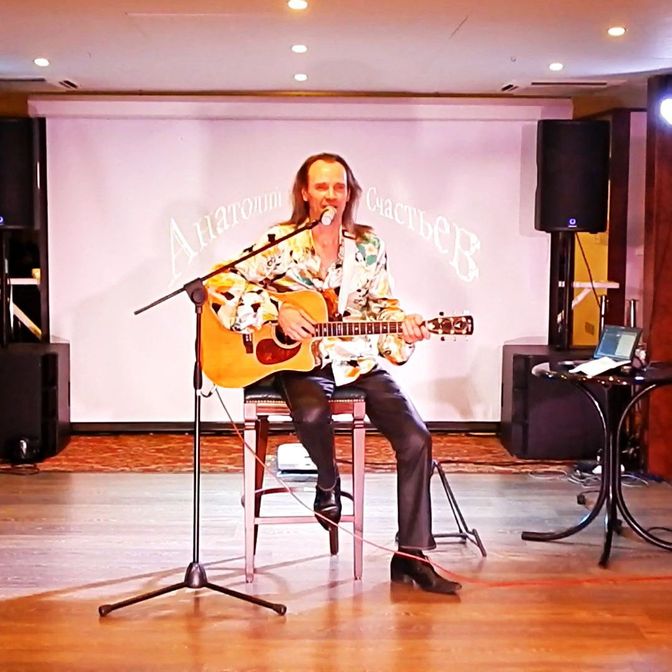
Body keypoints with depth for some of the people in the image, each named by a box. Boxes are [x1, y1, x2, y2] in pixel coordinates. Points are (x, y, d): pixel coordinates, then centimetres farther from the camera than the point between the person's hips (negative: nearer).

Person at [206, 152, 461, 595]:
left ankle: (412, 556, -5)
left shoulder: (368, 247, 7)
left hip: (359, 362, 3)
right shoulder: (280, 243, -3)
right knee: (312, 413, -37)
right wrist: (277, 312, -17)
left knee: (416, 438, -15)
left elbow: (382, 306, 13)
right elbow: (222, 284, -7)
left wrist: (403, 327, -9)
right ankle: (328, 482, 1)